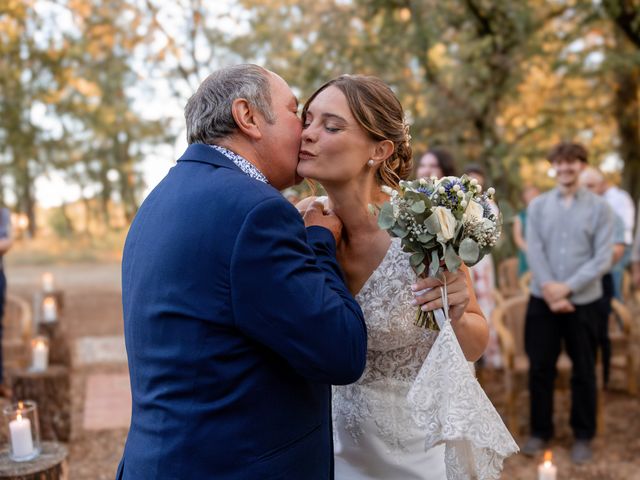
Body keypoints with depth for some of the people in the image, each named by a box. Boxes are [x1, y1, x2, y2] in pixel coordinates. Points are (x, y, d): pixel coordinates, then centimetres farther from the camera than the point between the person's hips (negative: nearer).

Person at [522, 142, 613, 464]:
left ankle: (583, 435, 24)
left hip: (583, 301, -1)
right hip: (542, 300, 1)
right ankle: (540, 431, 22)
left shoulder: (599, 207, -1)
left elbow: (602, 259, -7)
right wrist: (549, 290, -16)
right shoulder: (538, 205, 4)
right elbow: (533, 252, -4)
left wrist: (567, 287, -16)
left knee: (583, 371, 8)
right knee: (540, 367, 7)